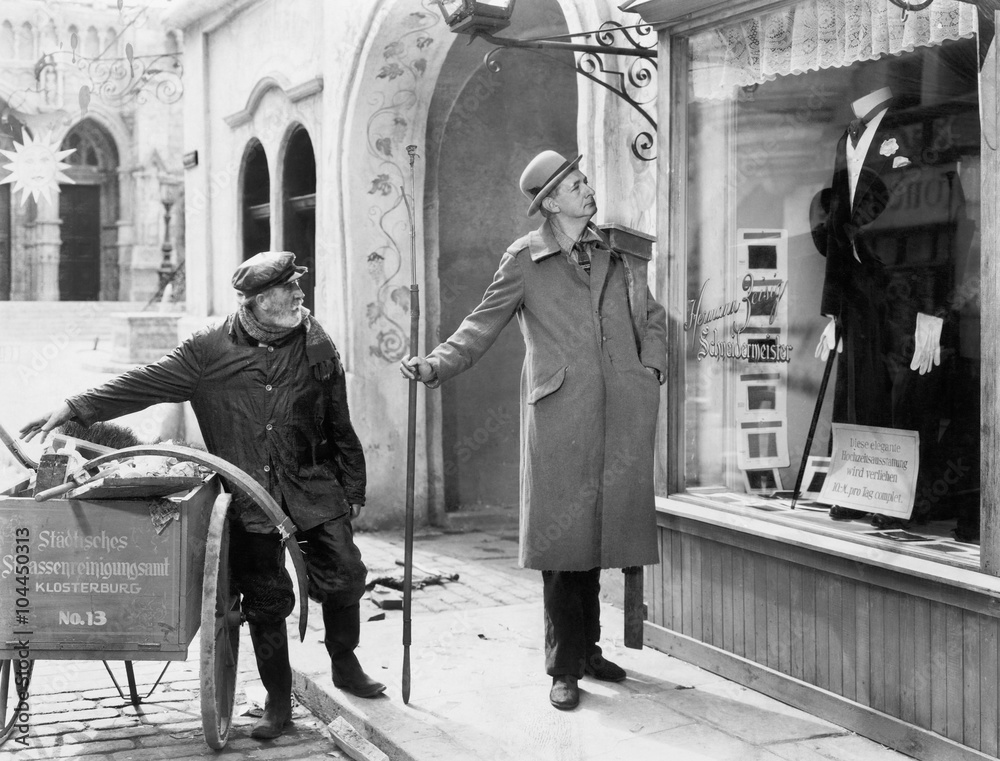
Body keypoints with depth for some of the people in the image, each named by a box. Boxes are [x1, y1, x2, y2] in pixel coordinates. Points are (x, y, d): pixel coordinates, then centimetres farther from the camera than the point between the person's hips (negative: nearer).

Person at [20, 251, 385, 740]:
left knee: (343, 577, -4)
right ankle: (278, 701, 21)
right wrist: (76, 408, -9)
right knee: (264, 598, 5)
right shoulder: (211, 350, -3)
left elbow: (339, 427, 7)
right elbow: (146, 384, -3)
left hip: (313, 487, 1)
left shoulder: (317, 348, 1)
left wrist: (353, 490, 10)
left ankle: (345, 664, 24)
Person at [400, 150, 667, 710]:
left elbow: (653, 317, 23)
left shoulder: (617, 251, 15)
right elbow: (484, 325, 2)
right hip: (559, 415, -4)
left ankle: (588, 649, 23)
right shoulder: (525, 260, 3)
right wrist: (437, 365, -11)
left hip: (620, 414, 4)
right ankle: (565, 668, 6)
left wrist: (652, 367, 9)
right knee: (562, 536, -3)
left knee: (598, 530, 8)